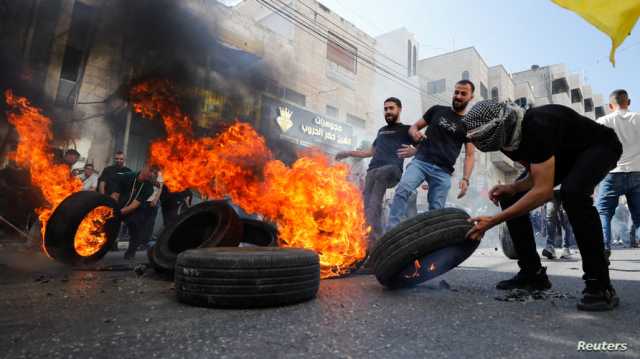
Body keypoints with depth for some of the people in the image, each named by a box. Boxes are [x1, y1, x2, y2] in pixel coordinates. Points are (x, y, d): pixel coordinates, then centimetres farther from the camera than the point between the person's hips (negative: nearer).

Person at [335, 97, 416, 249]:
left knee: (380, 175, -39)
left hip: (392, 170, -6)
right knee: (369, 206, -12)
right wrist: (348, 153, 40)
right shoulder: (381, 130, 34)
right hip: (372, 171, 6)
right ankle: (374, 242, -16)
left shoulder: (406, 129, 15)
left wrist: (412, 151, -21)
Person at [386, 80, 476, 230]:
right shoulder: (437, 110, 15)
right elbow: (414, 126, 18)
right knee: (403, 189, -27)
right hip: (420, 161, -1)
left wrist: (465, 178, -8)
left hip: (443, 172, 1)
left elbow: (469, 155, 8)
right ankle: (391, 231, -29)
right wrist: (415, 133, -8)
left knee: (436, 211, -2)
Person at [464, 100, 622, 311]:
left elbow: (543, 191, -41)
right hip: (562, 153, 8)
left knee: (572, 192, -39)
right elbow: (537, 176, -1)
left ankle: (600, 286, -25)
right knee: (509, 199, -4)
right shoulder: (508, 138, -12)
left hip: (599, 146, -8)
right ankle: (533, 273, 4)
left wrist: (492, 221, -41)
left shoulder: (537, 128, -39)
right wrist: (512, 188, -22)